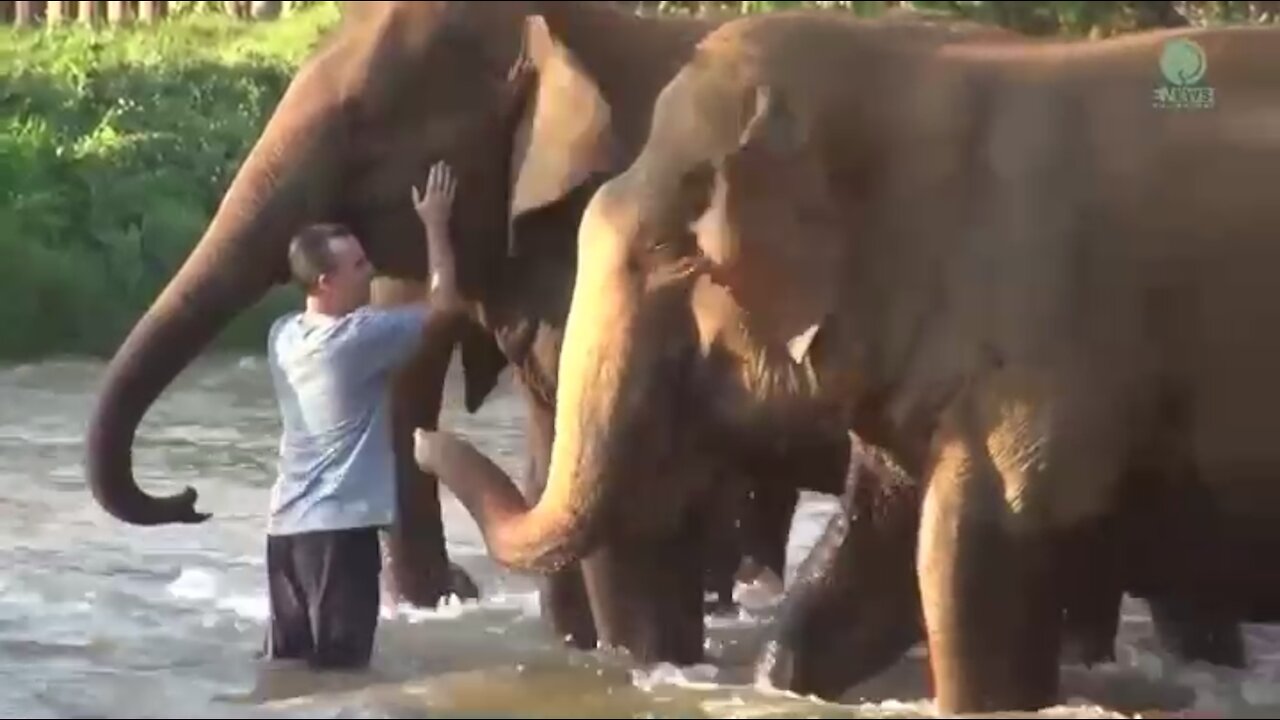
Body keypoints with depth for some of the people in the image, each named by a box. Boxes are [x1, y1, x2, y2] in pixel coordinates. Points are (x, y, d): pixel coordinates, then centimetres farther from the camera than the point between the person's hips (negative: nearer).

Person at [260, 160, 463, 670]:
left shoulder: (284, 336, 7)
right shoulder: (358, 337, -14)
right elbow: (444, 303, -6)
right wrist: (434, 224, 4)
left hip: (287, 523, 8)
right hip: (339, 525, -8)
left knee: (285, 663, 9)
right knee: (339, 668, -5)